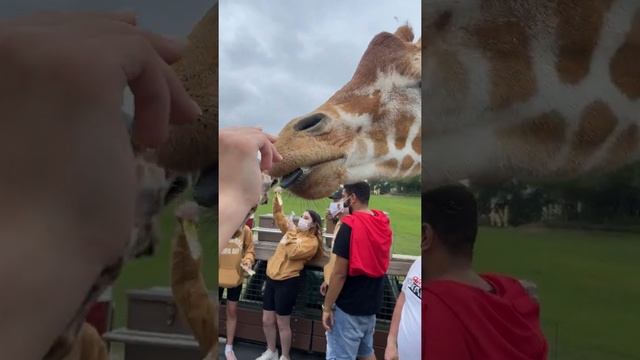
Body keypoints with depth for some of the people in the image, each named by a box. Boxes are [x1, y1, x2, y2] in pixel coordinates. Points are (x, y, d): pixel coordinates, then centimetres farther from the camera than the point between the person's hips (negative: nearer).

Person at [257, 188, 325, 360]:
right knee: (267, 321, 14)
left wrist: (288, 237, -12)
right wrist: (277, 196, 5)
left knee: (282, 324, 3)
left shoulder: (312, 242, -8)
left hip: (287, 282, -7)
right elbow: (278, 214, 17)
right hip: (272, 279, 7)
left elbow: (293, 253, -21)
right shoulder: (292, 231, 11)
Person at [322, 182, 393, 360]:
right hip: (372, 303, 8)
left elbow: (339, 273, -19)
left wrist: (327, 307, -11)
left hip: (349, 306, -7)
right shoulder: (383, 223, 3)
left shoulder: (350, 225, -19)